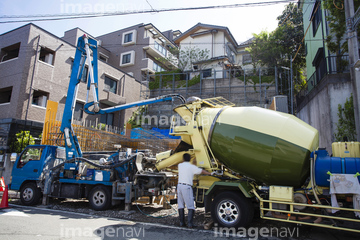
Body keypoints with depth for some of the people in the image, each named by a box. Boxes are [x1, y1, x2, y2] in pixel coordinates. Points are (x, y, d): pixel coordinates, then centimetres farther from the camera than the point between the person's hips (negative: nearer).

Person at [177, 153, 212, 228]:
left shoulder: (180, 165, 8)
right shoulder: (192, 167, -3)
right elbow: (202, 171, 5)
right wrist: (210, 173, 17)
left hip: (179, 185, 5)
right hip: (187, 187, -5)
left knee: (180, 205, 11)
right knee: (190, 206, -2)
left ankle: (182, 222, 13)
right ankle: (190, 223, -7)